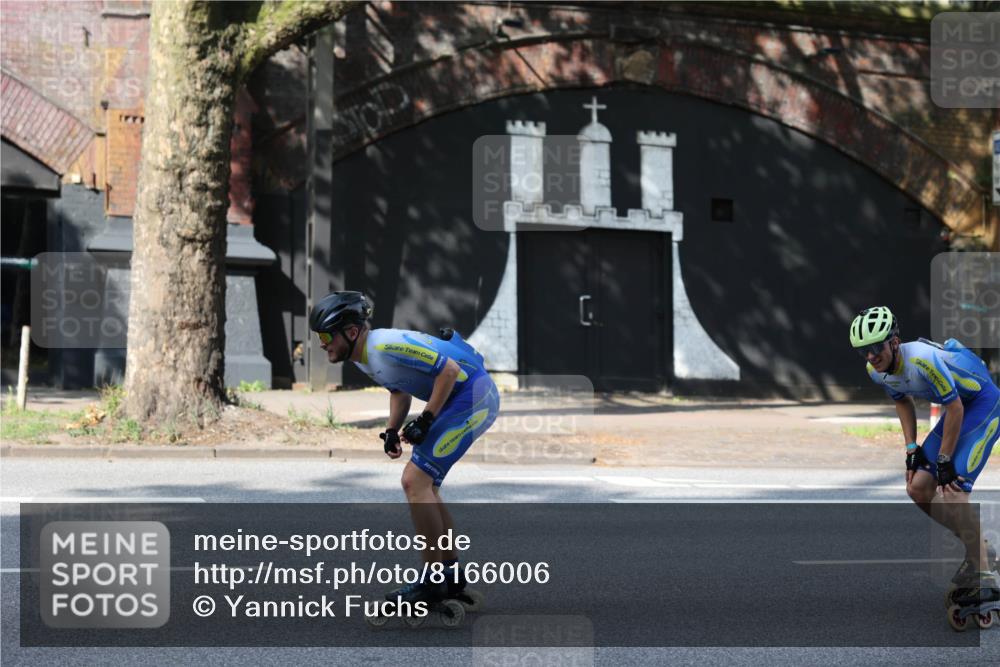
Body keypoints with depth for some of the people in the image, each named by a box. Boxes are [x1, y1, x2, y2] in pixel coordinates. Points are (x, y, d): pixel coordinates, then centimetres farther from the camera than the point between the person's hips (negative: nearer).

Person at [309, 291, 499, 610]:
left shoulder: (386, 346, -22)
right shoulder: (364, 356, 9)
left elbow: (449, 370, -23)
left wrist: (425, 421, -19)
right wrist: (392, 431, 11)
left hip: (472, 395, -10)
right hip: (464, 400, 10)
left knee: (415, 480, -12)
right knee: (423, 483, 13)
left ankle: (433, 581, -6)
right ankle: (452, 574, 19)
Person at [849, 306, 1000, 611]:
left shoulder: (922, 359, -32)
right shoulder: (877, 371, -7)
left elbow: (955, 408, -25)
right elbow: (903, 402, 13)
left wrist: (944, 460, -19)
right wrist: (912, 448, 4)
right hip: (957, 408, 9)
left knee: (952, 489, -22)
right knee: (918, 488, 0)